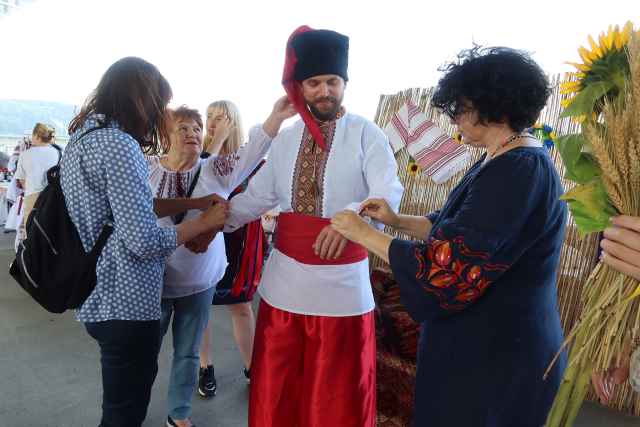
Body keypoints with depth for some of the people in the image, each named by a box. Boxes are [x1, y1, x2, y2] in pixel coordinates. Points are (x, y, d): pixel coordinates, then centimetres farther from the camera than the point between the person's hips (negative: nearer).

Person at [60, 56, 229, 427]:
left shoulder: (81, 139, 11)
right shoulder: (119, 145, -20)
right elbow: (145, 241, -24)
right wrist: (204, 222, -10)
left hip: (99, 297, 10)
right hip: (126, 303, -10)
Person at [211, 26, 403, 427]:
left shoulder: (366, 134, -4)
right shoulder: (286, 139, 10)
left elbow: (388, 193, -15)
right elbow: (258, 195, 12)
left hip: (342, 285, -4)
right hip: (283, 283, 4)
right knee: (276, 385, 17)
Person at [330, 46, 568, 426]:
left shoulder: (520, 173, -26)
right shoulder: (503, 160, 7)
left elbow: (444, 268, -28)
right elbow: (456, 228, 14)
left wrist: (365, 233, -17)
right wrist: (397, 220, 1)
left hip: (491, 359, -9)